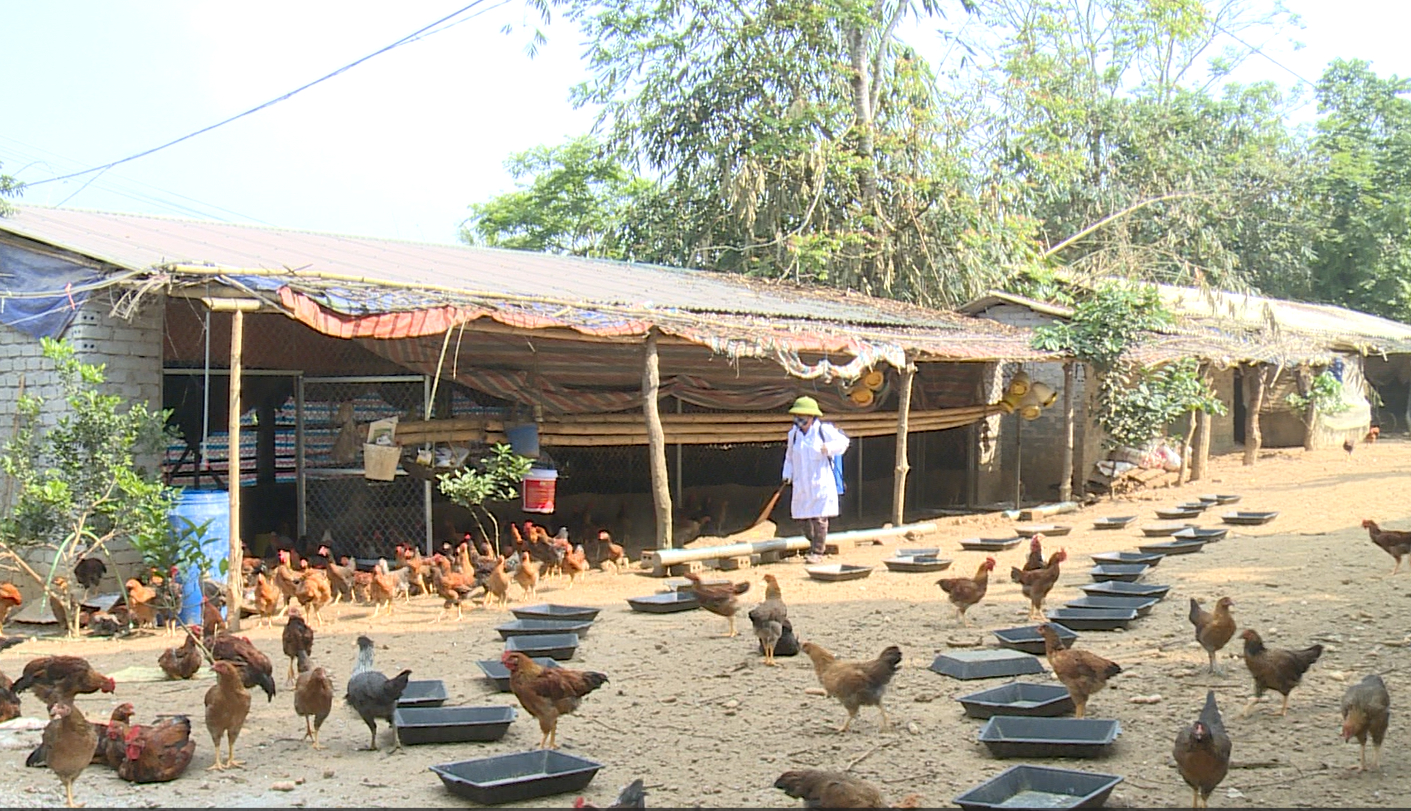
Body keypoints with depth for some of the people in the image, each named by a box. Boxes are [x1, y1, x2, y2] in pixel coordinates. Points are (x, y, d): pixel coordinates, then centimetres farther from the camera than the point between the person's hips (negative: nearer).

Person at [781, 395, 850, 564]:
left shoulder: (824, 429, -7)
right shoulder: (794, 433, 8)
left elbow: (843, 441, 0)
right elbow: (790, 456, 19)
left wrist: (829, 448, -18)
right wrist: (787, 474, 8)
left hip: (821, 482, -5)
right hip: (802, 483, 5)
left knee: (819, 518, -8)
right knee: (802, 516, 8)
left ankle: (817, 551, -2)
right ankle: (813, 543, 30)